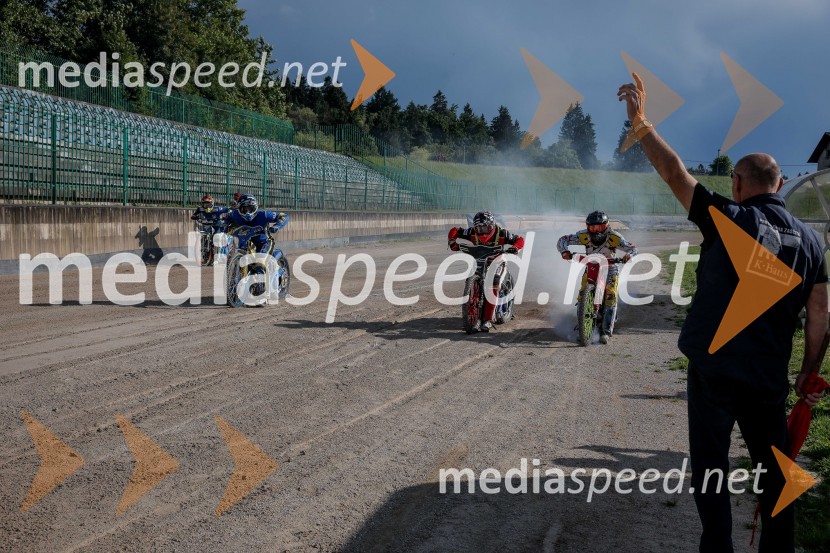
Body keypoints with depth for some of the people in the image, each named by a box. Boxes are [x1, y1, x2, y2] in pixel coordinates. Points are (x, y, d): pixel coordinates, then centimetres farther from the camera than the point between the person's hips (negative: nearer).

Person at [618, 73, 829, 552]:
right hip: (769, 376, 4)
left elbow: (674, 172, -8)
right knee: (774, 471, 15)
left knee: (711, 465, 4)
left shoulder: (730, 219, -7)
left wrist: (641, 120, -1)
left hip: (714, 367, -3)